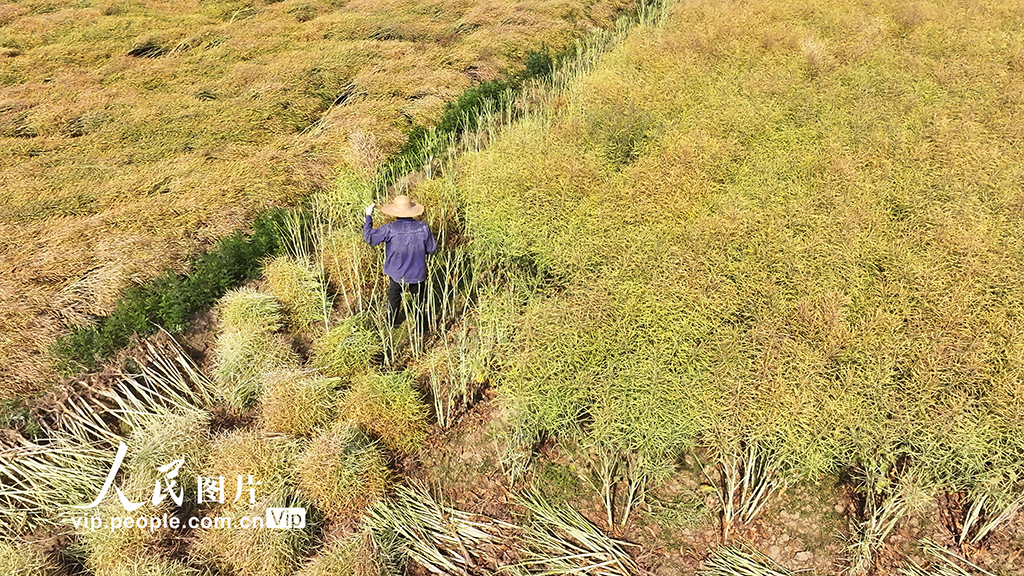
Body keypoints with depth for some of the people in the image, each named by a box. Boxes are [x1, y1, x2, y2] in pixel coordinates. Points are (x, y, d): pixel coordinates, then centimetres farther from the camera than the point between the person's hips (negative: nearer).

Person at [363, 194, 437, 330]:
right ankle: (421, 325, 34)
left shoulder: (390, 229, -22)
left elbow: (369, 238, -15)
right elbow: (431, 248, -7)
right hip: (418, 273, 0)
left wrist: (368, 217, -5)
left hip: (396, 273, 0)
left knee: (394, 297, 25)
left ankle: (391, 323, 44)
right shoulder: (423, 227, -17)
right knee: (418, 298, 19)